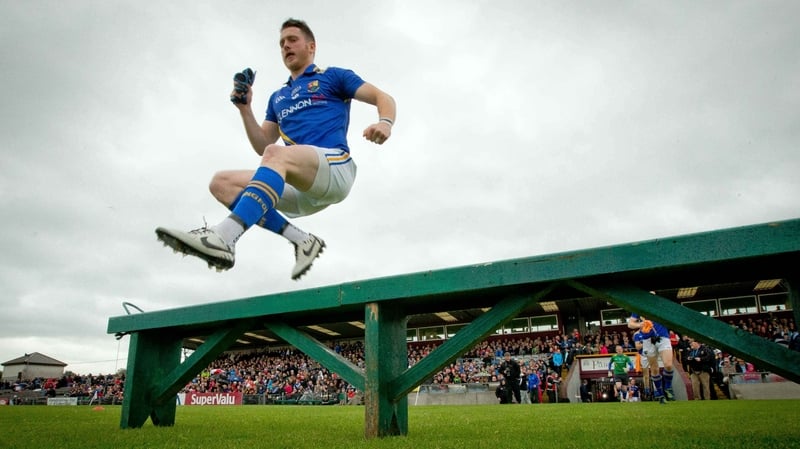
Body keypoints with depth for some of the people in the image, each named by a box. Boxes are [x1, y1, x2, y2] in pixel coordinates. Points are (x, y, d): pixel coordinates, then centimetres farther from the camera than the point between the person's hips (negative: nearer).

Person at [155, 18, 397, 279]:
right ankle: (300, 240, -18)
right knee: (222, 183, -6)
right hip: (302, 190, 6)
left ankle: (224, 237, -50)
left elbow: (383, 98, 7)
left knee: (277, 153, -33)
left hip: (335, 168, -6)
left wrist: (385, 122, -16)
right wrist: (245, 109, 10)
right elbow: (262, 147, 24)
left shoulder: (332, 77, 15)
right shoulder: (277, 98, 29)